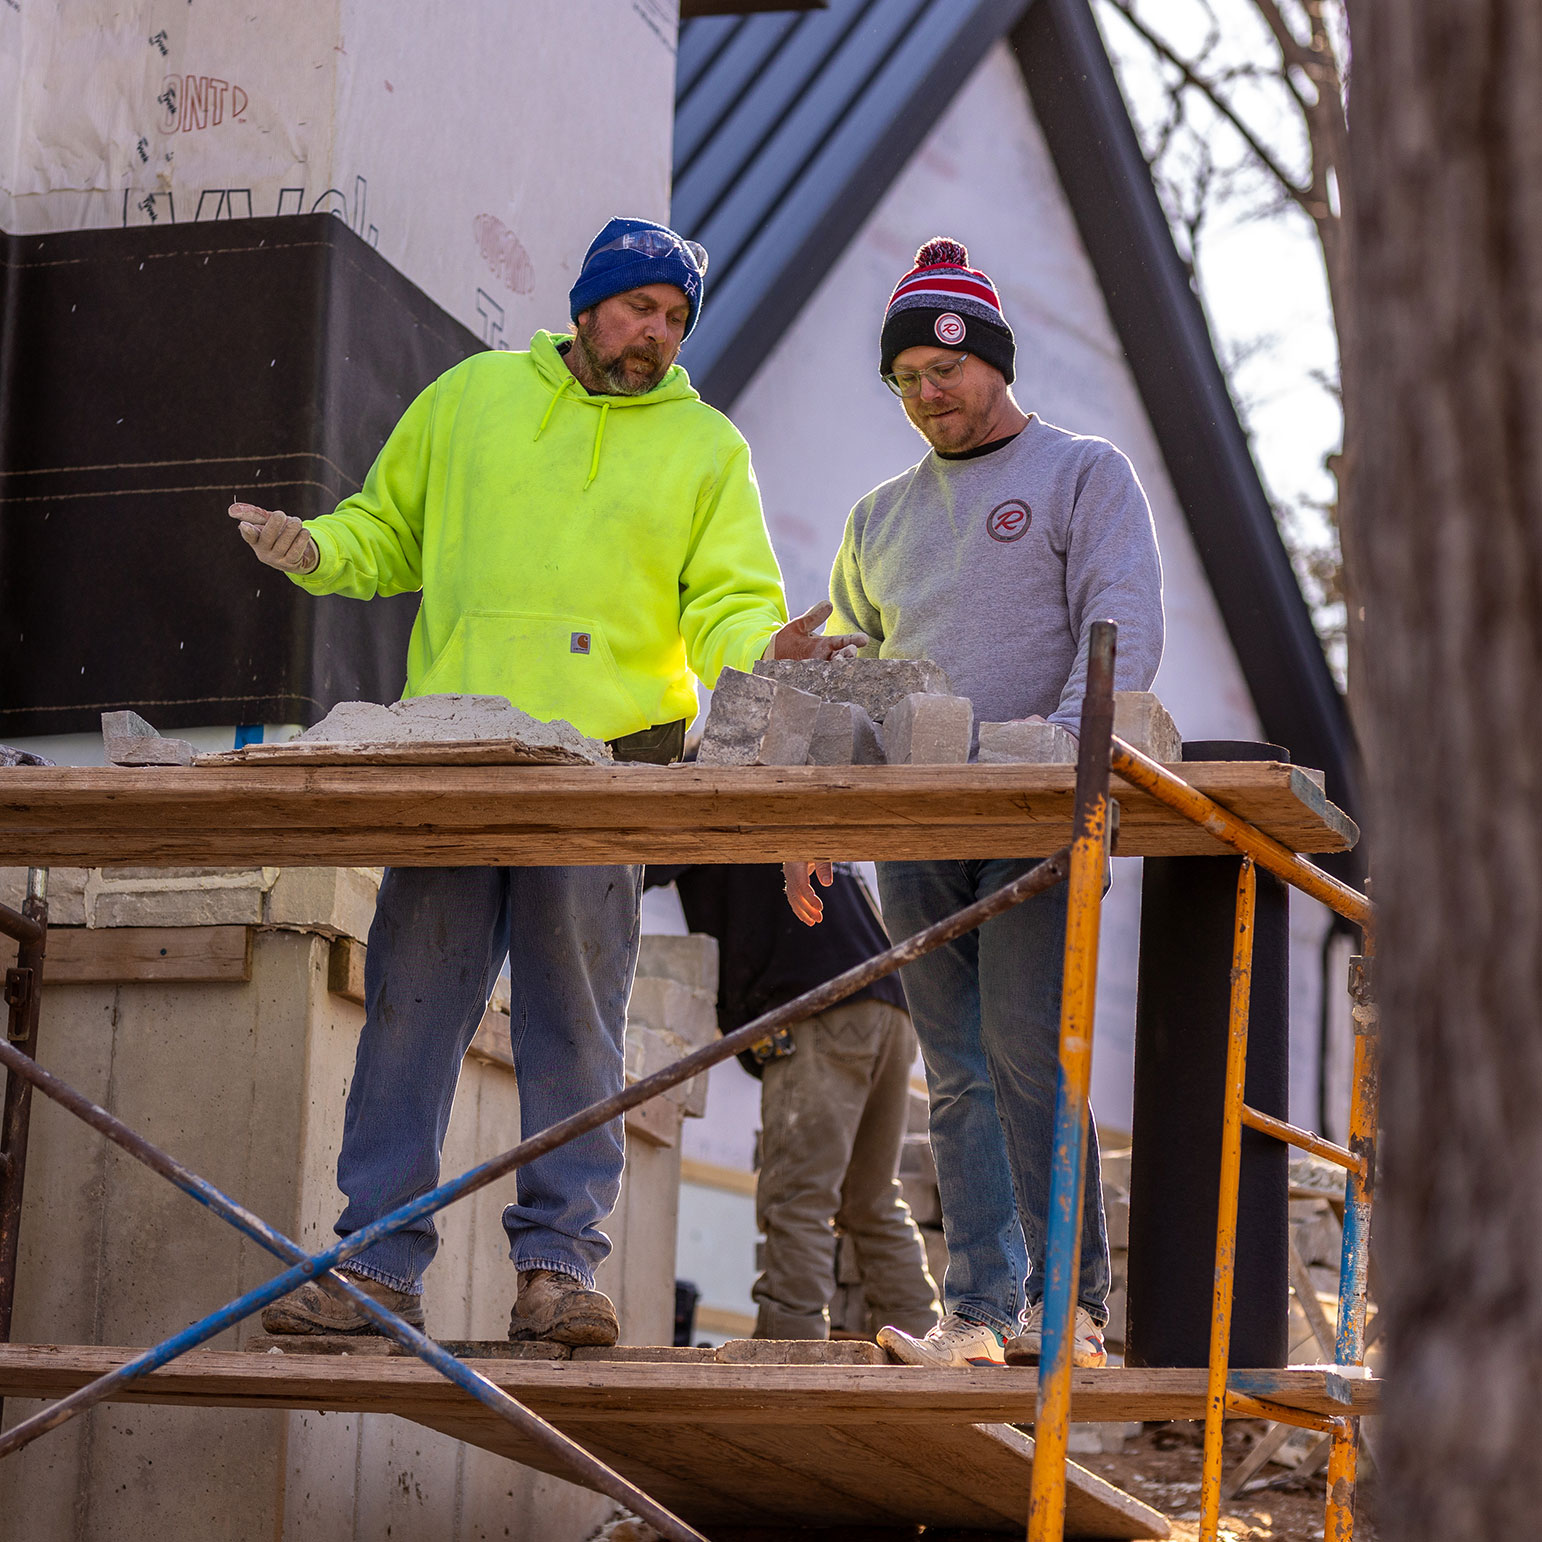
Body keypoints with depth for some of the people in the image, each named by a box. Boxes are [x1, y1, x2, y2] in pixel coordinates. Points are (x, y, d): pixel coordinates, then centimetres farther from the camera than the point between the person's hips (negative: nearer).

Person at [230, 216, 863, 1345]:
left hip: (607, 756, -1)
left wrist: (762, 648, -17)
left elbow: (727, 606, 5)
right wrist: (313, 551, 0)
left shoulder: (707, 446, 11)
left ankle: (559, 1263, 2)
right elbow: (385, 531, 20)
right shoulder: (473, 396, 15)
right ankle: (378, 1261, 2)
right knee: (412, 1003, -1)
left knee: (575, 1016, -1)